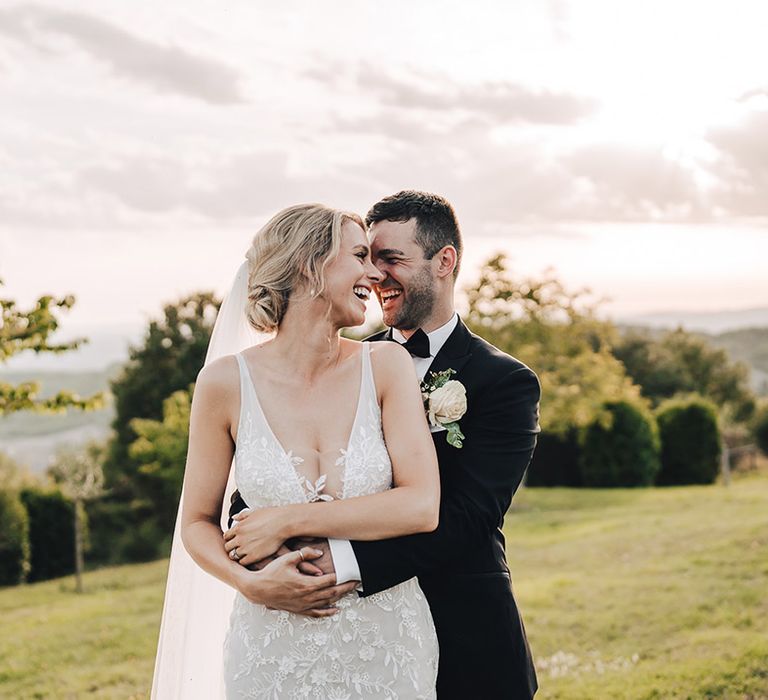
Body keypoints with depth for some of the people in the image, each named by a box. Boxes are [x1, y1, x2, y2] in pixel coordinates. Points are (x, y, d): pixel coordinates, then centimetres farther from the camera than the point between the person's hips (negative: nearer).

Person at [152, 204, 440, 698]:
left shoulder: (387, 366, -5)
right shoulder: (226, 383, -7)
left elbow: (422, 507, -13)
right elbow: (198, 522, 3)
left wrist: (286, 522, -15)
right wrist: (249, 583, -15)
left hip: (387, 642, 1)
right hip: (275, 652, -1)